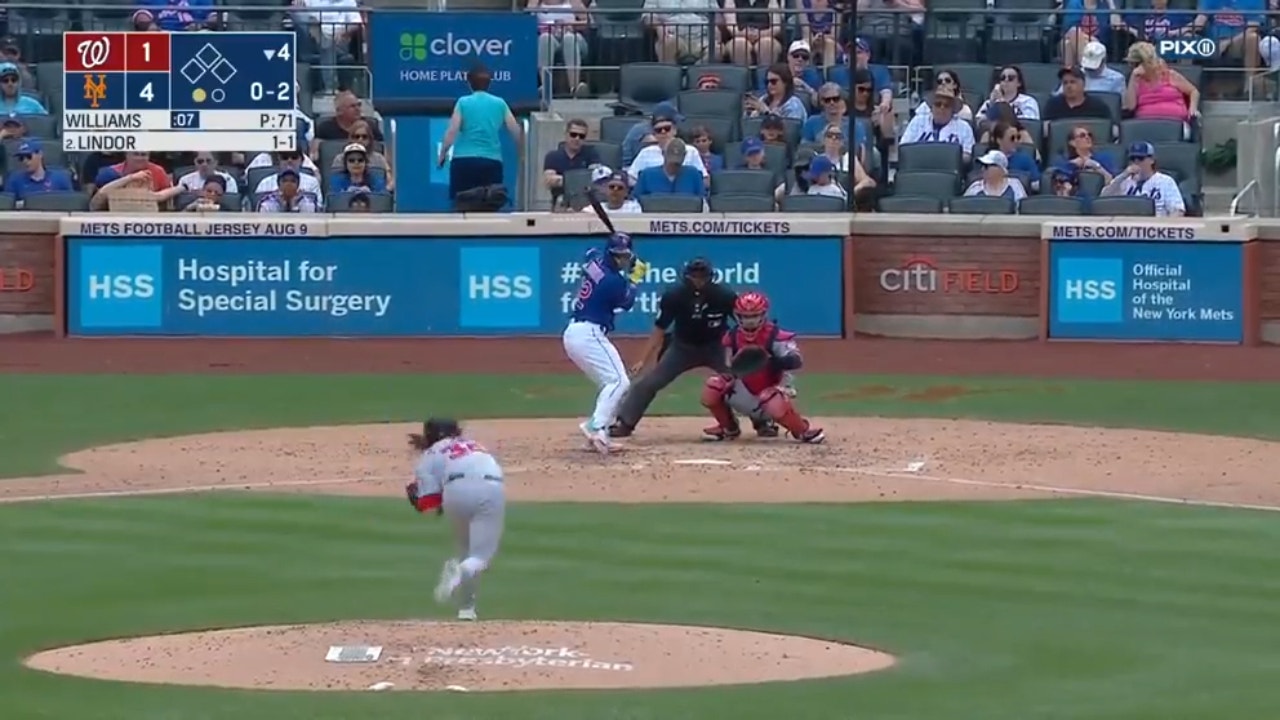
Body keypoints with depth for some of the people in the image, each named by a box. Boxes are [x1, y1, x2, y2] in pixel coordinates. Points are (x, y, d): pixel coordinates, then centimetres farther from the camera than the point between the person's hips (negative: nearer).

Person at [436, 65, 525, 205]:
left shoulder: (463, 102, 3)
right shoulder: (500, 104, 9)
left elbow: (452, 132, -4)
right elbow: (516, 132, 10)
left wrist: (442, 154, 7)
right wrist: (522, 152, 25)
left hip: (464, 160, -2)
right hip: (492, 162, 2)